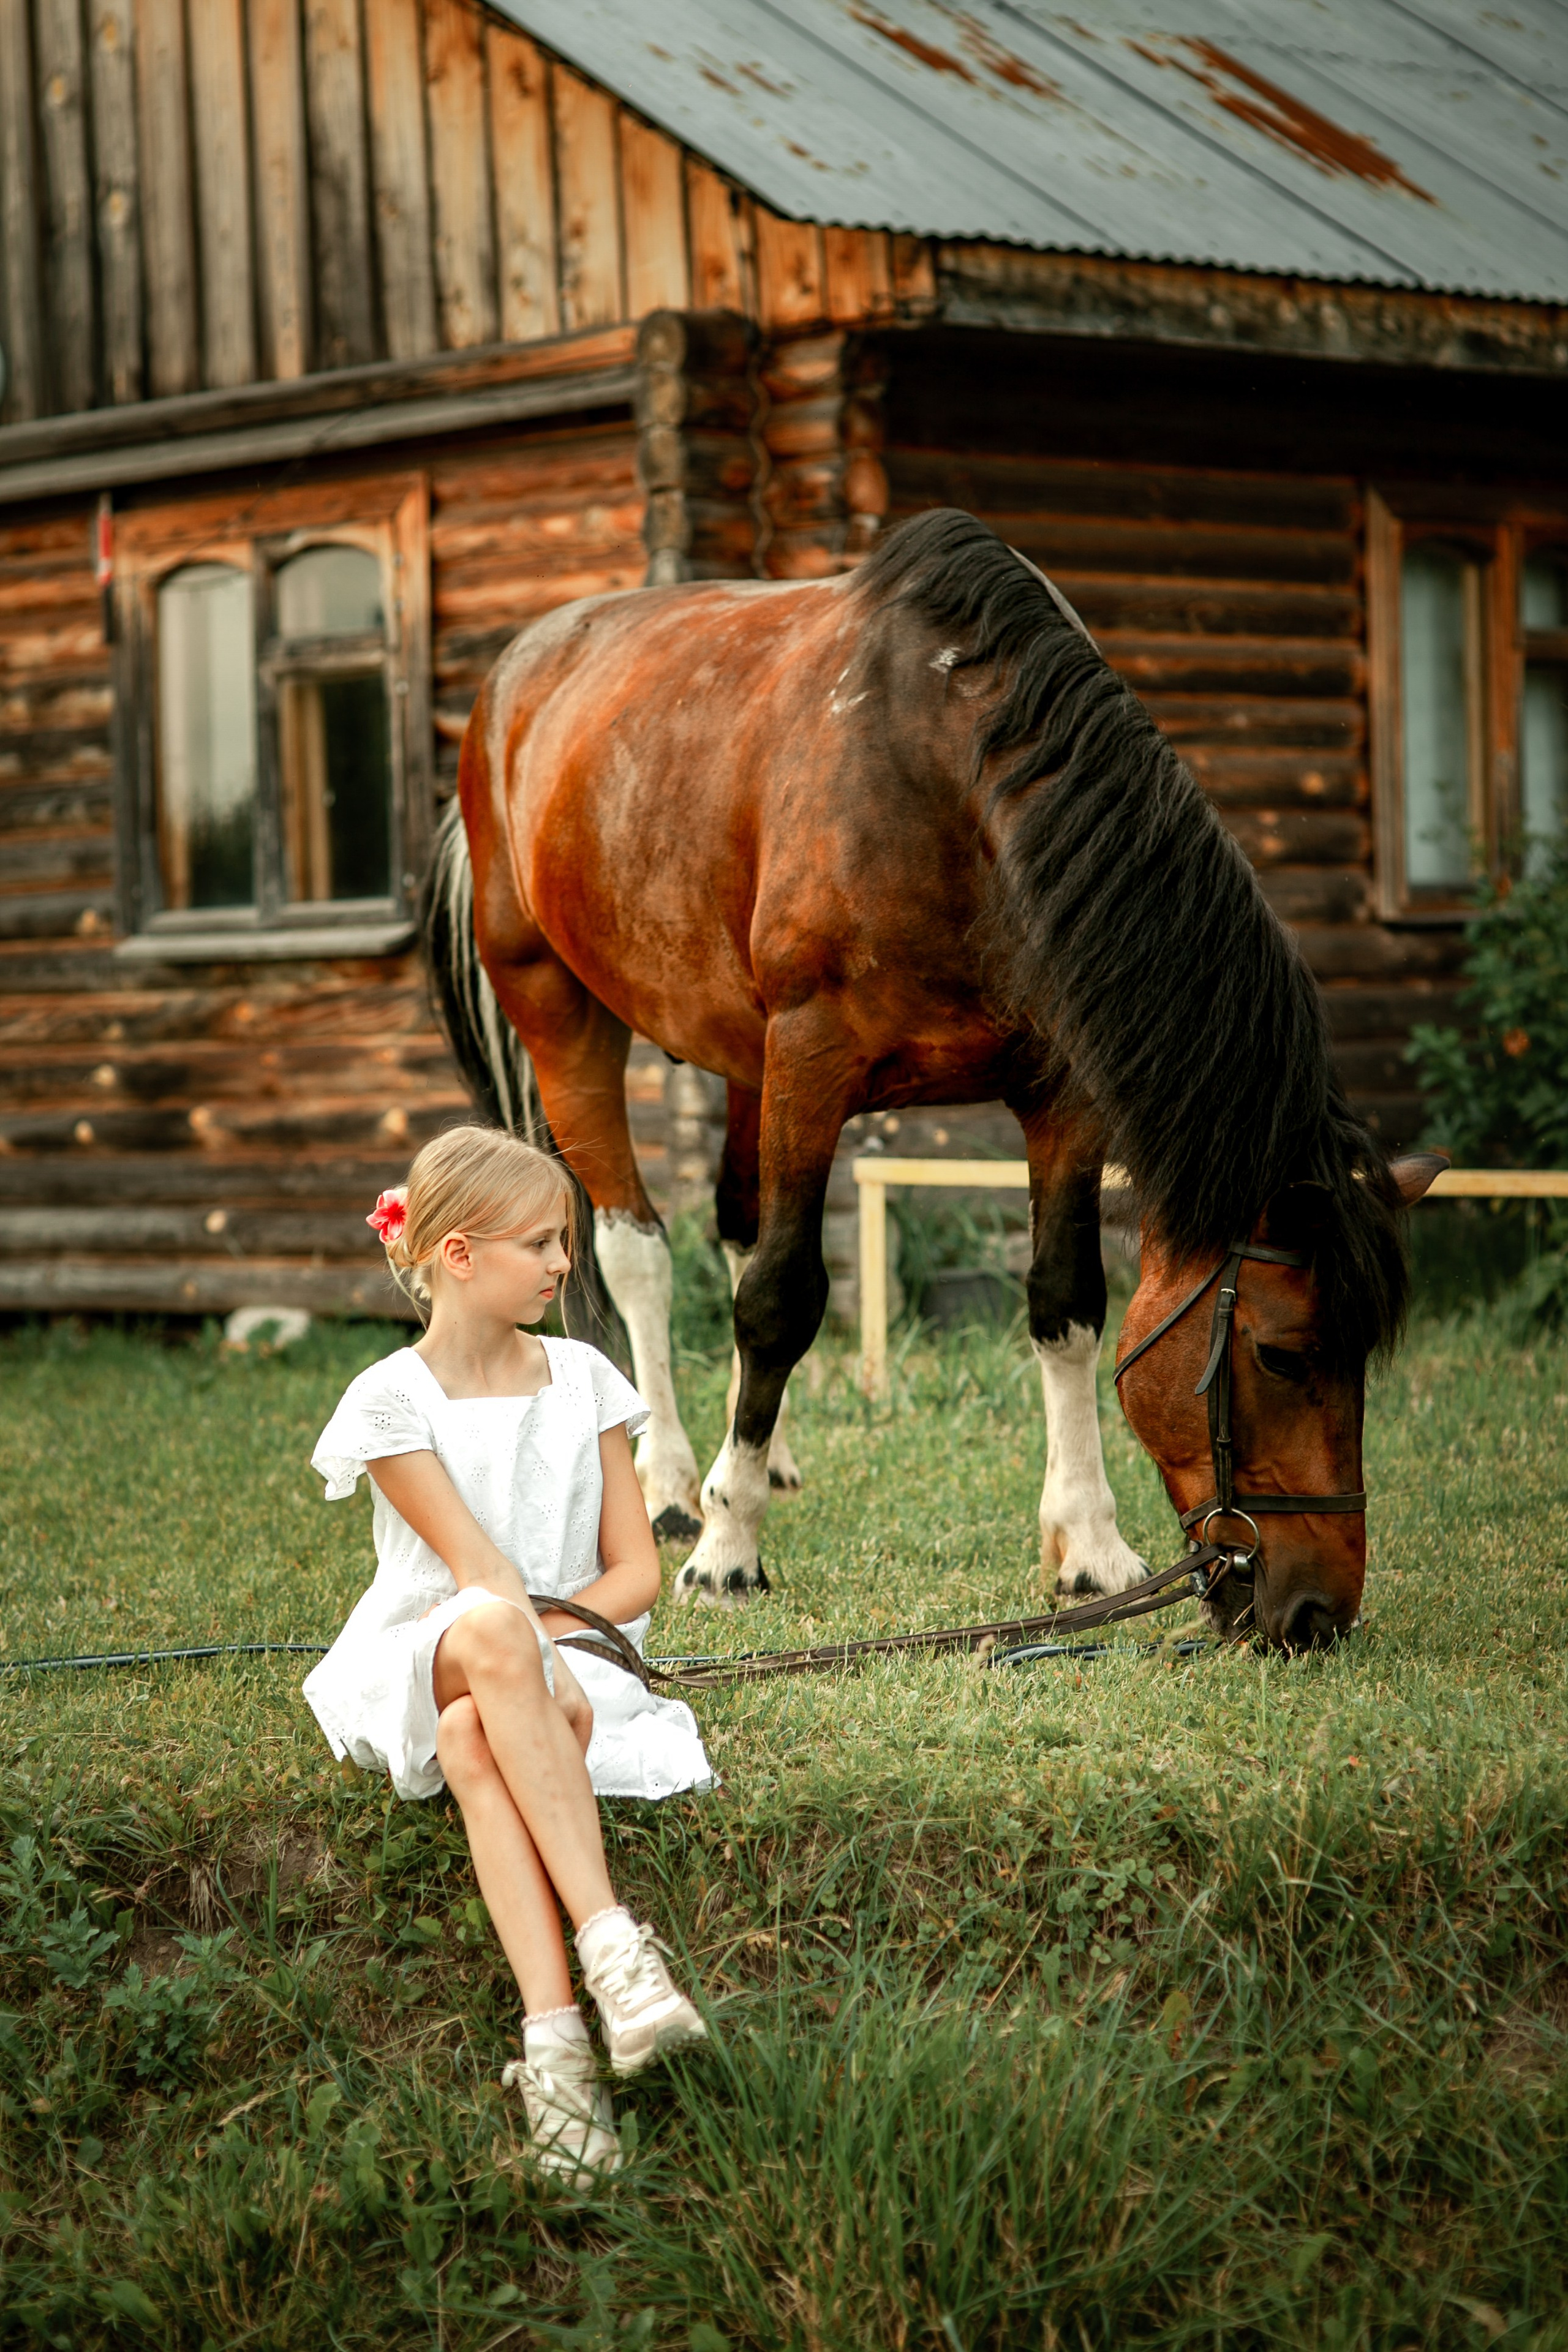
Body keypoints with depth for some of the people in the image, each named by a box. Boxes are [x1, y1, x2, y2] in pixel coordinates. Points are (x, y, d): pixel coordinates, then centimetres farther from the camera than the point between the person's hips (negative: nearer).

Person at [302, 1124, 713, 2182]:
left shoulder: (582, 1378, 9)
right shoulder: (392, 1401, -1)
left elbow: (638, 1571, 5)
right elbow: (480, 1572, -11)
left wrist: (544, 1637, -12)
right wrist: (526, 1644, -28)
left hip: (566, 1658, 2)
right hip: (422, 1663, -2)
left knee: (478, 1742, -36)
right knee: (493, 1627, -39)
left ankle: (551, 2033, -50)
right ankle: (608, 1937, -49)